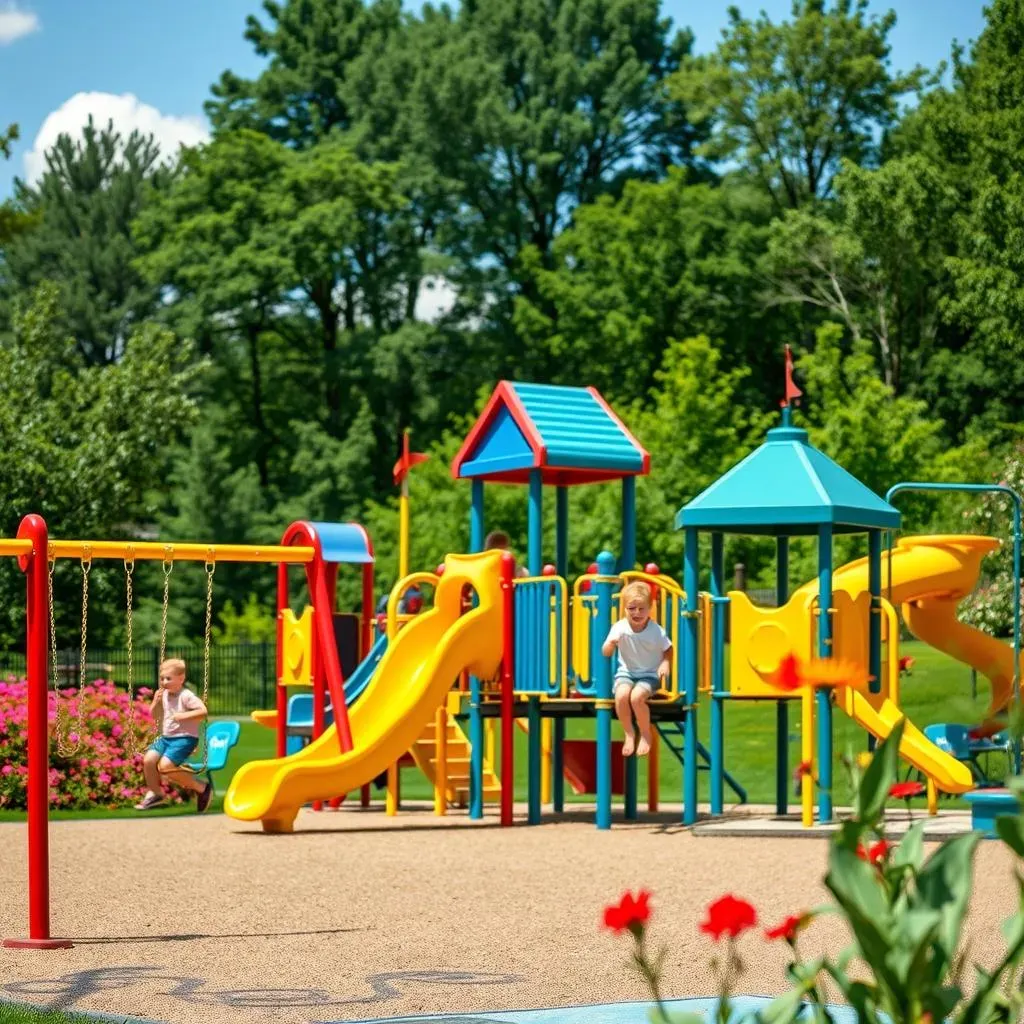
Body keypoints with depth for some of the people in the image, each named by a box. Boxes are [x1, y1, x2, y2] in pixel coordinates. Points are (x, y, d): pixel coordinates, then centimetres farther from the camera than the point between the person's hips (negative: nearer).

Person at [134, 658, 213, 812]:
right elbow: (154, 715, 18)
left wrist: (183, 716, -27)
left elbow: (203, 712, -24)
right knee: (148, 759, -9)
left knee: (165, 765, -22)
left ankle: (201, 788, -9)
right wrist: (156, 702, -1)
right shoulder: (164, 695, 7)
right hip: (166, 737, 7)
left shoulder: (186, 696, -15)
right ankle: (154, 793, 13)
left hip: (185, 738, -7)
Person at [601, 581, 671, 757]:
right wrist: (610, 644, -31)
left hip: (650, 674, -2)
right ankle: (628, 734, -5)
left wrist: (665, 663, -19)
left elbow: (668, 650, 2)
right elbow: (605, 653, -8)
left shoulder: (656, 631, -14)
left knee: (637, 697, -31)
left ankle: (645, 734, -3)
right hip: (626, 672, 2)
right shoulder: (619, 628, -12)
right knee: (621, 695, -30)